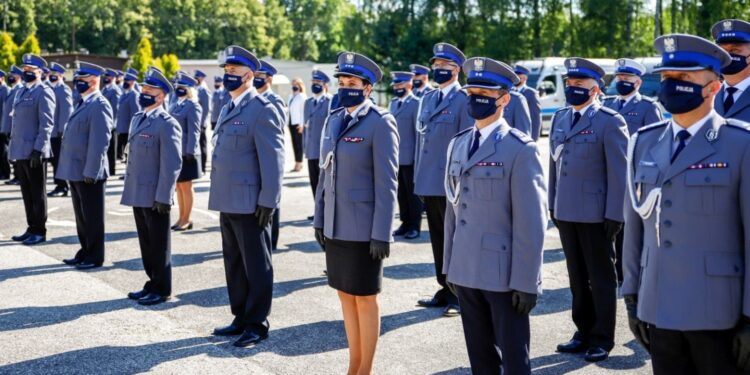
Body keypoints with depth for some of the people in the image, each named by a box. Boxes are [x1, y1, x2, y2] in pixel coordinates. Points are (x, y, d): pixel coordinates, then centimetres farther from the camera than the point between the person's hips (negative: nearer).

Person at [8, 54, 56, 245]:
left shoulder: (43, 92, -9)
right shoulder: (21, 91, 16)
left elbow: (46, 124, -15)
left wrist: (38, 149, -20)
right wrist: (13, 149, 17)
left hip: (34, 153, -8)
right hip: (20, 151, 8)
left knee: (37, 193, 0)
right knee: (26, 192, 13)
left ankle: (40, 231, 8)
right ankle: (31, 229, 21)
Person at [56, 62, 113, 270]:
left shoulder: (99, 105, -15)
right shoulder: (83, 103, 15)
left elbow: (100, 142, -20)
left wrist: (91, 172, -22)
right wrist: (70, 168, 17)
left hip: (89, 173, -9)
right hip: (76, 171, 9)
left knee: (92, 217, 2)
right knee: (81, 215, 16)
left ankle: (95, 257, 11)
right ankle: (85, 252, 26)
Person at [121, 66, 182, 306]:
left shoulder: (166, 124, -14)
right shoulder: (138, 118, 13)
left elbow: (173, 164, -18)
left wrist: (163, 197, -20)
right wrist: (129, 187, 18)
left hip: (154, 197, -8)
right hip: (138, 194, 8)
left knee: (158, 246, 3)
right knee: (146, 243, 16)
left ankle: (162, 290, 13)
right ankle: (152, 284, 27)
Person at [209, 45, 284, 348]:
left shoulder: (262, 109, -12)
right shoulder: (228, 109, 16)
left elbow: (273, 160, -16)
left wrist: (267, 202, -18)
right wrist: (219, 196, 17)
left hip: (250, 204, -9)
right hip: (228, 203, 9)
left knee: (256, 266, 2)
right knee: (234, 264, 16)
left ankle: (257, 325, 12)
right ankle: (241, 318, 28)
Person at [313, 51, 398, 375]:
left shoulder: (380, 123, -12)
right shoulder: (334, 120, 9)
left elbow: (387, 183, -14)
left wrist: (381, 235, -17)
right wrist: (319, 220, 12)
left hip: (364, 228, -7)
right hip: (335, 226, 7)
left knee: (365, 298, 4)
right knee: (345, 294, 14)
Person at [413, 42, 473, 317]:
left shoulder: (463, 100, -7)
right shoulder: (428, 99, 14)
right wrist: (417, 178, 14)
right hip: (429, 182, 7)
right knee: (438, 239, 13)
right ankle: (445, 290, 24)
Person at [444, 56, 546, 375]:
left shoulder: (520, 149, -11)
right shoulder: (458, 144, 10)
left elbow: (531, 222, -14)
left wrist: (526, 281, -15)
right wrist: (449, 264, 12)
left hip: (504, 274, -6)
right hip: (465, 271, 6)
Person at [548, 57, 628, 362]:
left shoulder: (610, 121, -10)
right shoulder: (560, 118, 10)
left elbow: (619, 172, -12)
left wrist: (614, 214, -15)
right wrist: (552, 204, 12)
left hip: (596, 214, -6)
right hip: (565, 212, 6)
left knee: (601, 279, 6)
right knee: (577, 277, 15)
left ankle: (602, 339, 16)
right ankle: (584, 332, 27)